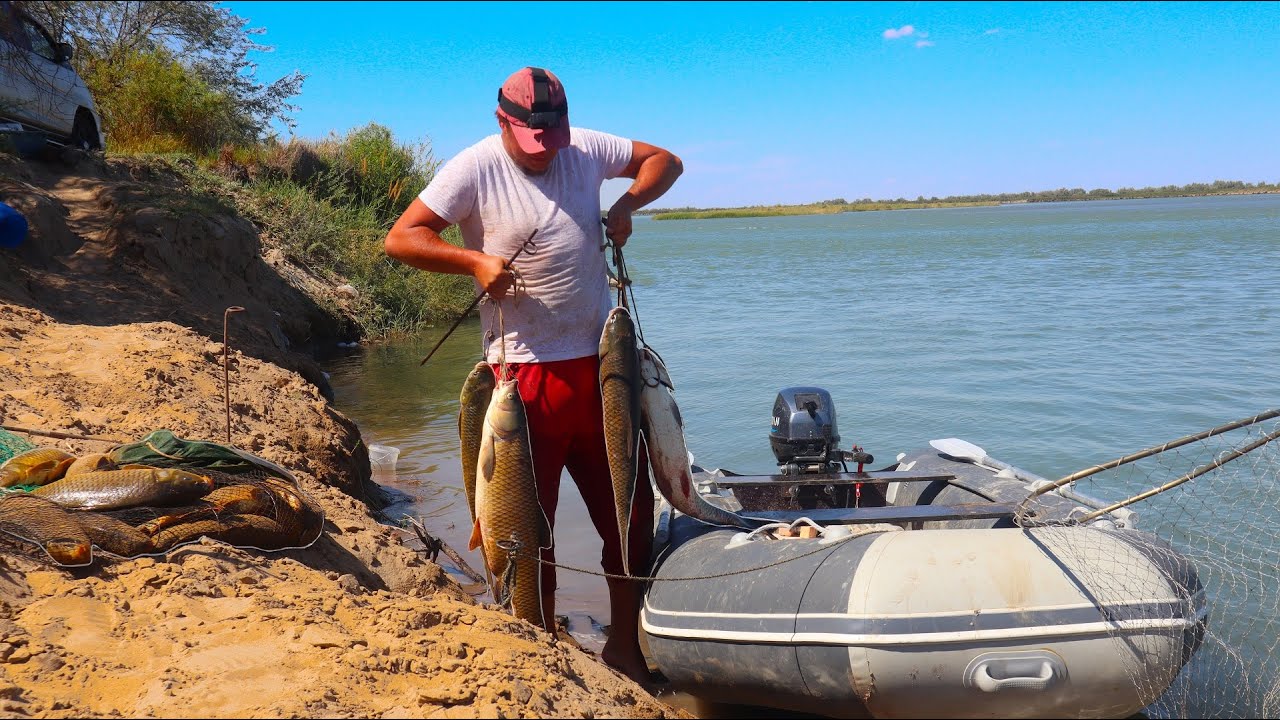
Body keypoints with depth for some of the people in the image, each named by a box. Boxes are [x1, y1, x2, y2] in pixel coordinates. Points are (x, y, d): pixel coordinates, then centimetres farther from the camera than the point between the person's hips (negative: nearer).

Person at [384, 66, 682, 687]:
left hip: (601, 362, 5)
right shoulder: (475, 169, -5)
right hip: (527, 372, -4)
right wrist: (474, 260, -19)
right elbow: (401, 238, -6)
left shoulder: (586, 148, 6)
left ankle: (625, 648, 27)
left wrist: (627, 204, -2)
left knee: (631, 512, 10)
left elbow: (664, 160, 16)